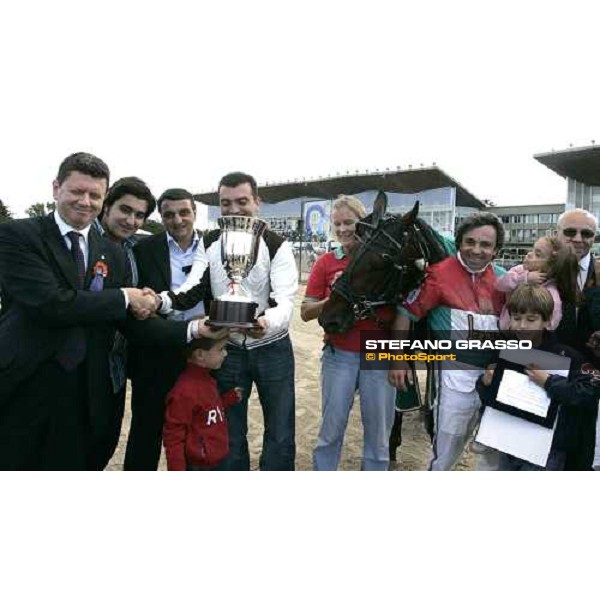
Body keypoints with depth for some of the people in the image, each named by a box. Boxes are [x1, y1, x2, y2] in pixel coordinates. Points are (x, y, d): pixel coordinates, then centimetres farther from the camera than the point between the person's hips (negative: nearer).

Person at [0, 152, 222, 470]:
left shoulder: (113, 254, 8)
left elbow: (132, 322, 4)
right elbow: (50, 303, -21)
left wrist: (193, 329, -10)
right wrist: (123, 297, -12)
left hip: (85, 396, 4)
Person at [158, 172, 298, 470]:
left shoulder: (276, 246, -12)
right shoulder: (209, 244, -2)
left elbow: (286, 301, -24)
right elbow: (192, 289, -12)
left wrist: (266, 323, -47)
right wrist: (161, 300, -35)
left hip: (272, 348, -2)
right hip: (227, 350, 2)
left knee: (281, 435, 10)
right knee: (230, 437, 14)